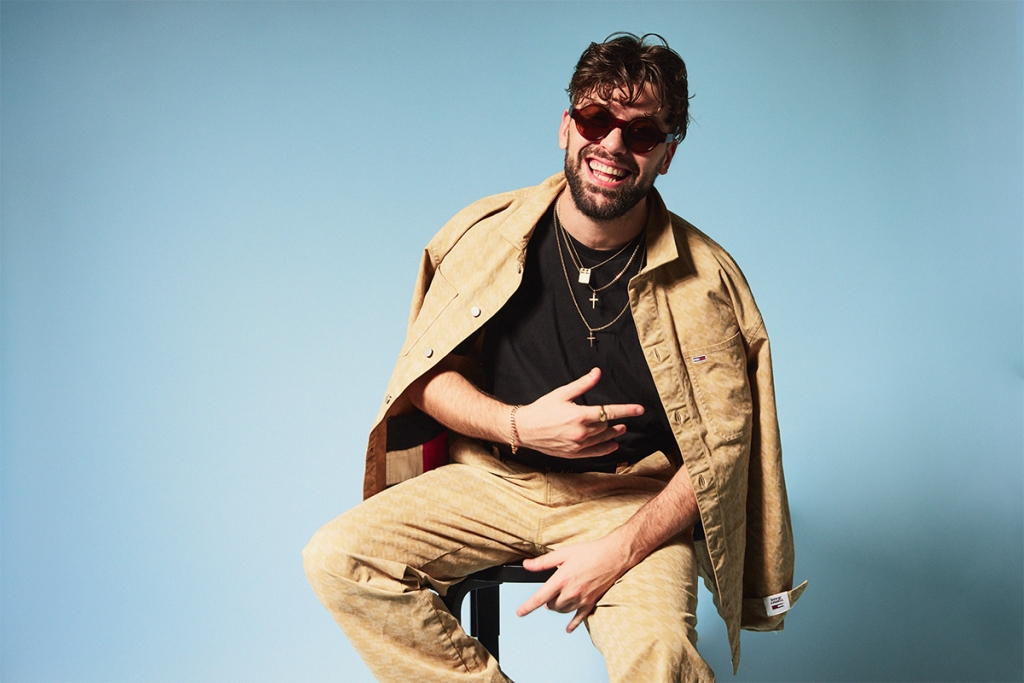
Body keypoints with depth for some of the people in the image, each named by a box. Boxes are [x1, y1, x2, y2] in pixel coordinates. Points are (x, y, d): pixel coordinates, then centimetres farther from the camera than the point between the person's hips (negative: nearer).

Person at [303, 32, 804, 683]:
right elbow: (424, 376, 3)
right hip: (494, 478, 3)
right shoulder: (486, 233, -3)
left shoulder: (705, 279, -8)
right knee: (336, 559, -18)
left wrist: (621, 550, -18)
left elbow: (722, 447, -6)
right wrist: (517, 426, -17)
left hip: (633, 499, -2)